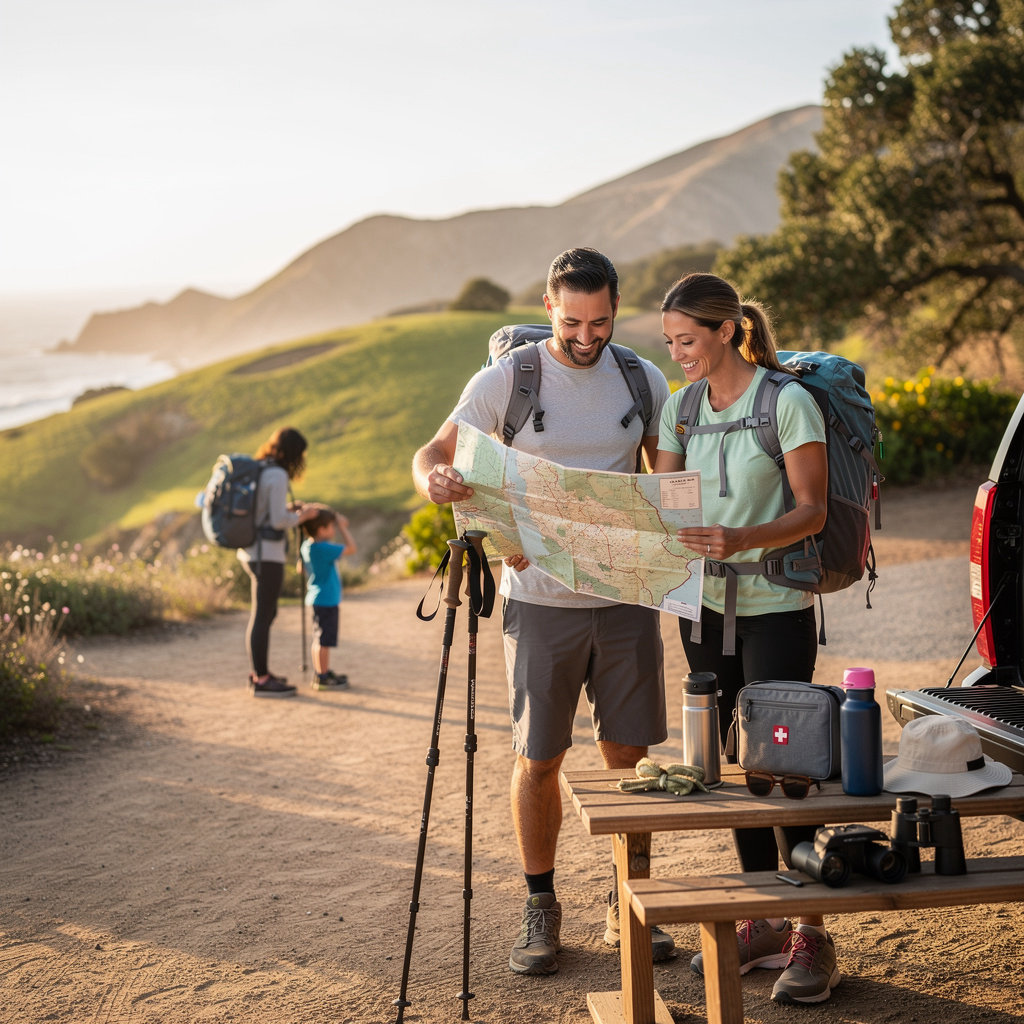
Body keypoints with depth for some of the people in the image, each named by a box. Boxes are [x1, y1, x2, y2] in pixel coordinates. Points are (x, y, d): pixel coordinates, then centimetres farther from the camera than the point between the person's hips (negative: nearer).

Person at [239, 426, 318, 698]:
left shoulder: (257, 471, 13)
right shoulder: (277, 475, -15)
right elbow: (278, 520, -18)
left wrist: (291, 509, 15)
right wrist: (302, 516, -2)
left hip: (251, 550, 10)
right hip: (267, 554, -10)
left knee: (266, 614, 18)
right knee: (262, 617, -4)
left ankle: (259, 672, 26)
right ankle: (262, 681, 1)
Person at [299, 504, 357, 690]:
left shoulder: (307, 545, 6)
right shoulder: (323, 548, -23)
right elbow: (351, 548, -18)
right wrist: (342, 527, -11)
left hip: (318, 599, 10)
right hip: (326, 599, -10)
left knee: (320, 639, 18)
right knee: (324, 640, -2)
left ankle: (322, 672, 28)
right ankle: (322, 677, 4)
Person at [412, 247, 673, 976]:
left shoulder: (644, 382, 5)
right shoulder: (506, 380, -3)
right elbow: (432, 455, -4)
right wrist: (435, 480, -29)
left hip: (625, 597, 2)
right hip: (540, 600, -2)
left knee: (628, 755, 8)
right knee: (539, 758, 4)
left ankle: (627, 905, 23)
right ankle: (541, 909, 20)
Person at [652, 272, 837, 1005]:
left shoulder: (788, 402, -11)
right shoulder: (680, 407, 7)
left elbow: (813, 511, -14)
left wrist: (743, 540, -31)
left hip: (776, 608, -6)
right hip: (705, 606, 6)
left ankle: (812, 939, 5)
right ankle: (764, 924, 22)